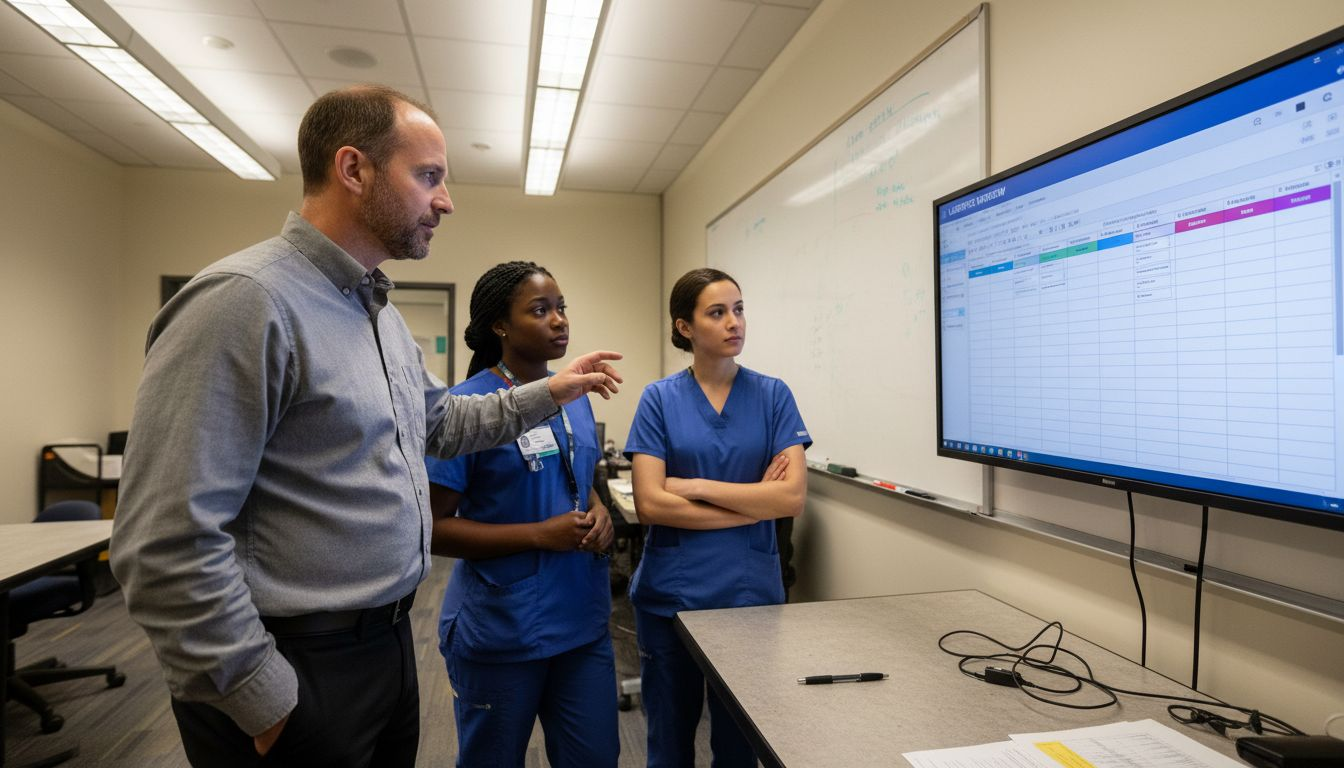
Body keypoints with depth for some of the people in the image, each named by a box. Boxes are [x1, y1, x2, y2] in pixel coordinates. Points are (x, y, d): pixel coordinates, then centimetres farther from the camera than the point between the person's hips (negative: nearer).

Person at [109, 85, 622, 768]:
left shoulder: (381, 314, 8)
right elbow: (168, 542, -25)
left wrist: (548, 393, 14)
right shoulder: (245, 300, -22)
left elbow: (438, 423, 20)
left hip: (388, 642, 9)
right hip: (299, 674, -8)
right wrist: (267, 701, -19)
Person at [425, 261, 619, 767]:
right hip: (500, 630, -5)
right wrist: (539, 534, -22)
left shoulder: (575, 397, 5)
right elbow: (431, 527, -15)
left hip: (584, 619, 6)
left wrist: (600, 513, -5)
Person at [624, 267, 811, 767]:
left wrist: (697, 486, -15)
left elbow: (793, 498, -12)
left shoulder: (773, 395, -2)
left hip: (750, 593, 1)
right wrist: (755, 503, -13)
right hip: (669, 596, 0)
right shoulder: (659, 399, -5)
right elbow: (650, 504, -13)